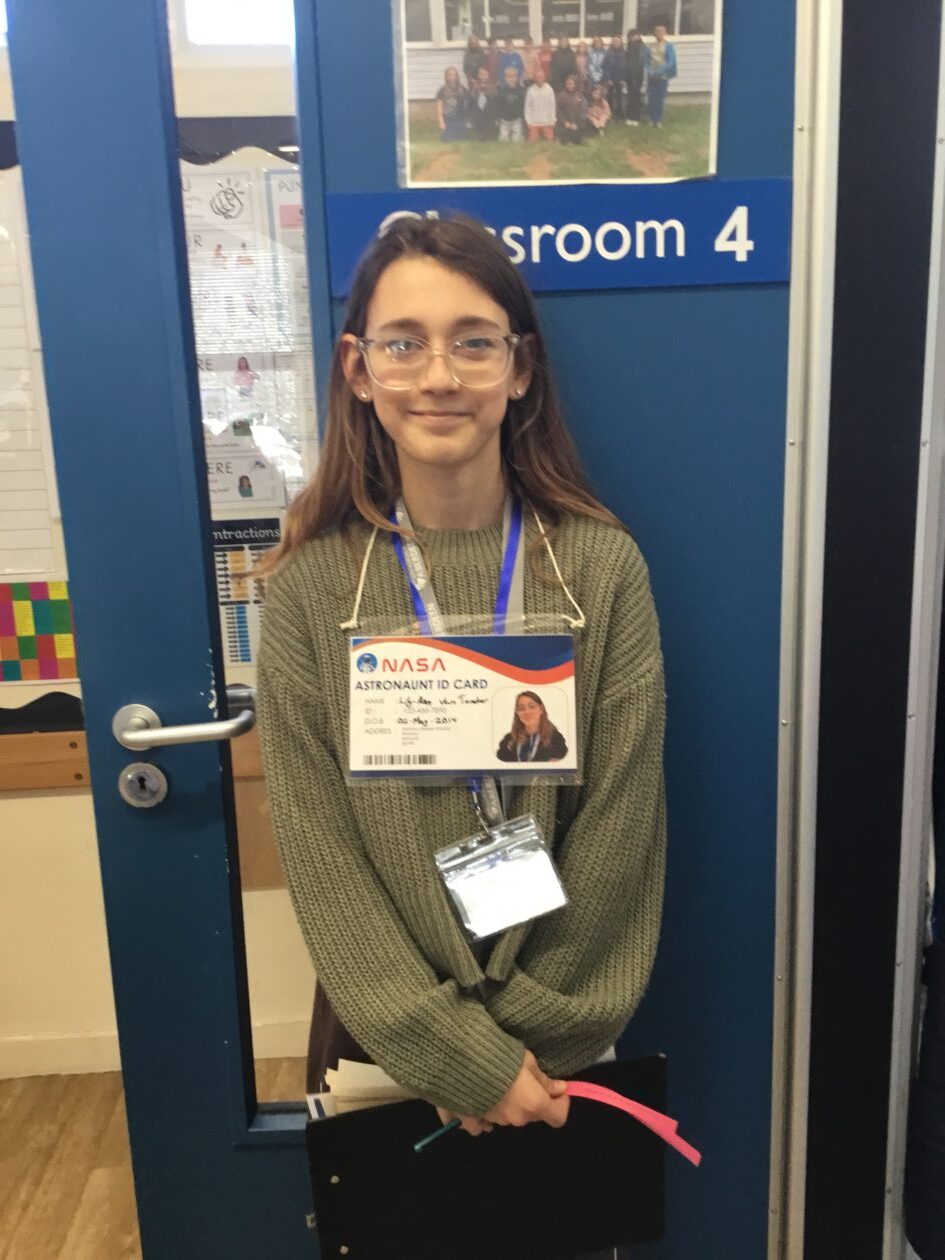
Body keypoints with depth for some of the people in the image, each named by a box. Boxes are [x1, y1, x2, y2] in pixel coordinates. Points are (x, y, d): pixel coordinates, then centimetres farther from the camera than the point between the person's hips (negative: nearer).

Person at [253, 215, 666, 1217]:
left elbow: (617, 830, -10)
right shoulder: (310, 585, -12)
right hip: (380, 1035, 0)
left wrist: (518, 1037, -8)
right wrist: (456, 1052, -13)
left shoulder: (601, 566, -12)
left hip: (562, 1046, 1)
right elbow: (319, 857, -11)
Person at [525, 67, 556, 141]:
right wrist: (529, 121, -4)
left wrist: (552, 121, -1)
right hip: (534, 122, 0)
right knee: (533, 142, 3)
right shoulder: (531, 90, -6)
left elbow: (552, 106, 0)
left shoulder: (549, 89, -4)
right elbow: (527, 107, -1)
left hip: (547, 122, 1)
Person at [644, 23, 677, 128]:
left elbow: (670, 62, -10)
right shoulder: (650, 46, 7)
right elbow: (645, 60, 6)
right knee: (651, 98, 2)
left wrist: (659, 71, -19)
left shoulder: (668, 46, -3)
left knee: (660, 98, -3)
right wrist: (650, 70, -11)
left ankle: (659, 120, 4)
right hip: (651, 76, 3)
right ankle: (652, 119, 11)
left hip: (662, 76, -3)